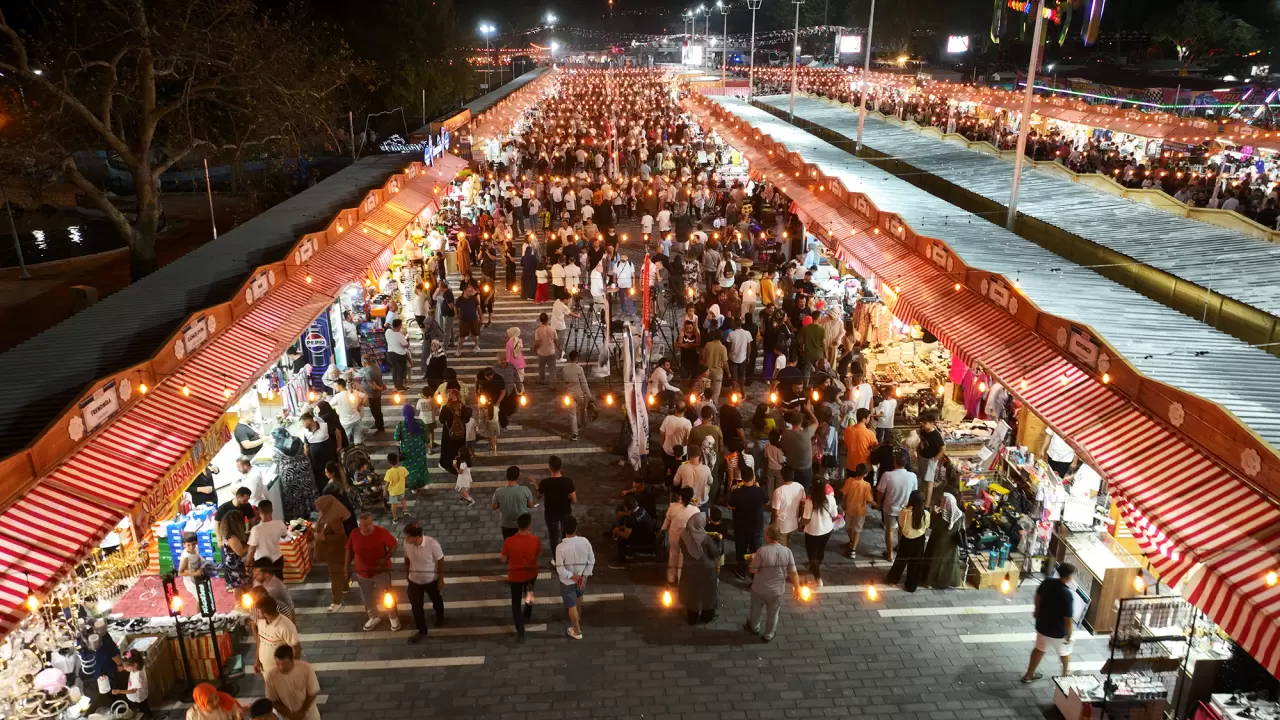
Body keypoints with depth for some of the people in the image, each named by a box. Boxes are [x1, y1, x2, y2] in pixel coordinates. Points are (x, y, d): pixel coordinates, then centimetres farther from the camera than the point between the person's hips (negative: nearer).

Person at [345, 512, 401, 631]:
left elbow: (393, 545, -11)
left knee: (387, 595, 9)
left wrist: (385, 558, -23)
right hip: (362, 573, 3)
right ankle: (374, 617, 45)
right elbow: (349, 551, 1)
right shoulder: (354, 535, -13)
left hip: (381, 571, -3)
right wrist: (347, 567, -1)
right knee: (367, 597, 20)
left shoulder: (381, 532, -21)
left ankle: (394, 617, 32)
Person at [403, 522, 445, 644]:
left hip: (431, 580, -2)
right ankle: (421, 630, 33)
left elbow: (440, 561, -18)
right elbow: (407, 558, -1)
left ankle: (440, 616, 57)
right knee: (416, 606, 10)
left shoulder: (432, 544, -32)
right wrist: (407, 573, 11)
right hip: (414, 581, 2)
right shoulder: (406, 543, -21)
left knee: (436, 600, 25)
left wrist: (441, 579, -11)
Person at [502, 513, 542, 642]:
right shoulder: (535, 540, -24)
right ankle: (526, 616, 53)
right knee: (529, 593, 32)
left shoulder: (509, 541, -27)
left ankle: (520, 632, 14)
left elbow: (504, 560, -12)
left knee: (516, 602, 15)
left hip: (515, 575, -2)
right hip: (531, 573, 2)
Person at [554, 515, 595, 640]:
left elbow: (560, 570, -25)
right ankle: (578, 619, 59)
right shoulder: (585, 541, -20)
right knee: (578, 597, 33)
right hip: (581, 578, 4)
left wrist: (573, 577, -13)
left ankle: (577, 631, 32)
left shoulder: (561, 547, -30)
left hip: (568, 581, -4)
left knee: (571, 606, 17)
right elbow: (591, 561, -12)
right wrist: (584, 576, -7)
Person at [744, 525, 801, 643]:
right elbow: (793, 572, -10)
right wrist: (797, 587, 4)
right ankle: (768, 635, 41)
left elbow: (753, 570, -17)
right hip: (777, 590, 2)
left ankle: (754, 628, 49)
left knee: (756, 610, 26)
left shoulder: (762, 551, -25)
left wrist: (753, 560, 3)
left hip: (760, 588, -2)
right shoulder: (787, 551, -15)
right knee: (773, 614, 24)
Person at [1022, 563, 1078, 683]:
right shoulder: (1067, 594, -32)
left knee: (1040, 649, 23)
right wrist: (1069, 634, -10)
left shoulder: (1047, 582, -11)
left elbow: (1037, 597, 7)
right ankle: (1067, 672, 49)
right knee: (1065, 651, 25)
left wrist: (1037, 611, 25)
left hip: (1042, 624, 5)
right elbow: (1068, 618, -25)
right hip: (1058, 631, -5)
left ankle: (1029, 675, 33)